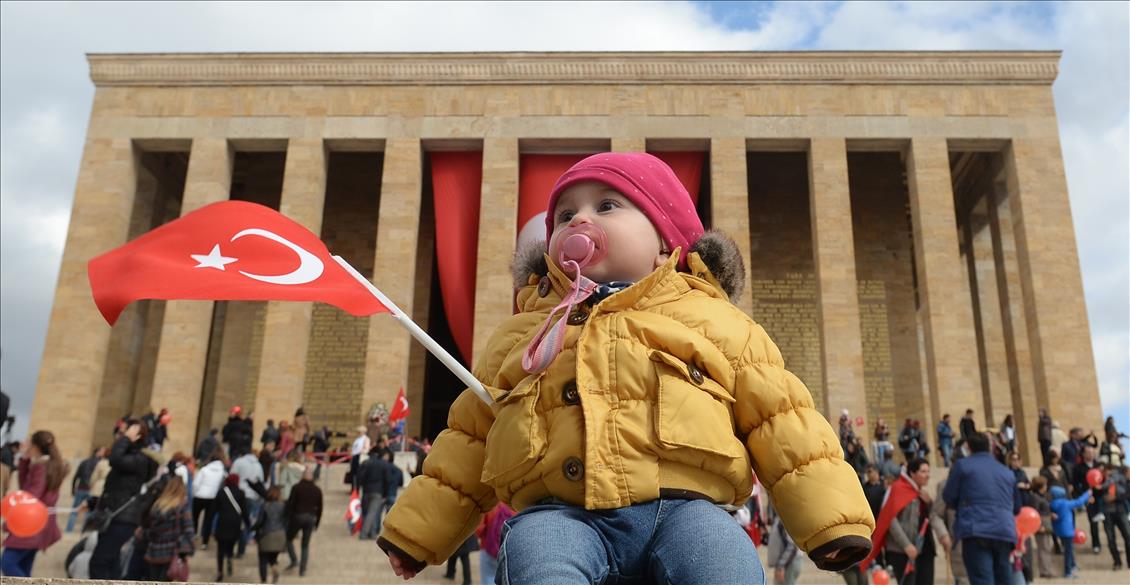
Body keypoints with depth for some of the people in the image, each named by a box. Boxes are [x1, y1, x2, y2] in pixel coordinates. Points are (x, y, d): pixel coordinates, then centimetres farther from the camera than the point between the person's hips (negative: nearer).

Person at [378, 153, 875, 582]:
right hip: (559, 513, 2)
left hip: (683, 507, -1)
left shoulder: (713, 320, 19)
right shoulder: (521, 334, 26)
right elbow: (469, 436, 28)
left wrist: (832, 516, 6)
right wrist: (416, 529, 25)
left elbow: (780, 421, 15)